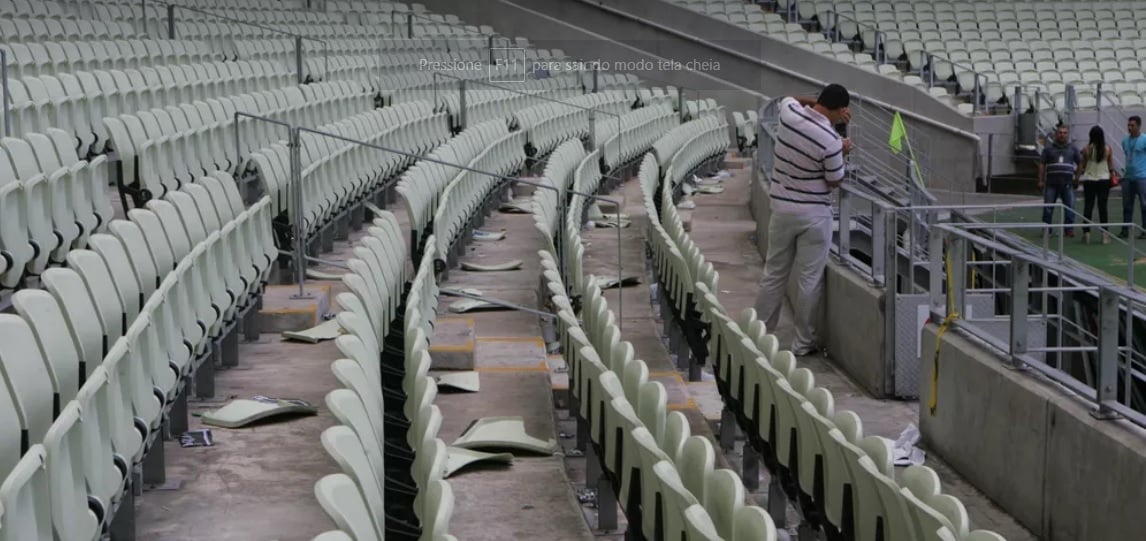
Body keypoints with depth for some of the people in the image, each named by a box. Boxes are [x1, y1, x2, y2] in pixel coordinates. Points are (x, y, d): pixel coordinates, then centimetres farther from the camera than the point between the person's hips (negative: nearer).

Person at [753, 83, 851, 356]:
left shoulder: (790, 112, -8)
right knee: (810, 279, 4)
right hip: (814, 213, -5)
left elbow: (792, 98, 19)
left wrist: (818, 103, 10)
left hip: (782, 208, 5)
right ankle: (803, 343, 9)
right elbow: (834, 182, -7)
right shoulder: (831, 141, -21)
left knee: (774, 274, 14)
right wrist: (841, 153, 6)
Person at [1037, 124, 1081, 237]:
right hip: (1051, 183, 0)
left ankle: (1069, 229, 3)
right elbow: (1042, 165, 7)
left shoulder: (1072, 149, 11)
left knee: (1070, 207, -4)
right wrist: (1041, 180, 0)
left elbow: (1081, 163, 14)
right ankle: (1046, 230, 7)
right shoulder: (1048, 149, 9)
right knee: (1048, 208, 0)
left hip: (1067, 183, 0)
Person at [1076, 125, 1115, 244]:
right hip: (1104, 180, 1)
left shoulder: (1087, 149, -6)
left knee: (1088, 206, 4)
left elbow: (1082, 165, 0)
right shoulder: (1107, 149, -4)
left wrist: (1077, 178, 11)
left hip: (1089, 180, -1)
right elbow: (1111, 165, 3)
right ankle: (1104, 233, 2)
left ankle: (1086, 233, 2)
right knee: (1102, 206, 4)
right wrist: (1112, 176, 18)